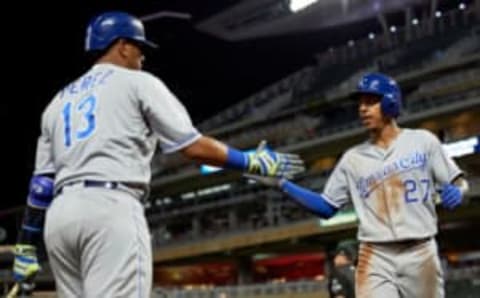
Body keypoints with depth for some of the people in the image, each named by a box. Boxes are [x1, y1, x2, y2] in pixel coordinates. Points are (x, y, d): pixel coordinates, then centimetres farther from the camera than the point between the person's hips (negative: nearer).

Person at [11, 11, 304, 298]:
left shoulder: (59, 101, 26)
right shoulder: (137, 82, 9)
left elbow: (41, 183, 19)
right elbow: (193, 146, 1)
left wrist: (26, 245, 20)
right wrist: (254, 161, 12)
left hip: (59, 215, 7)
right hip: (111, 210, -7)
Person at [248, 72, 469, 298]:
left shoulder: (423, 141, 3)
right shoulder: (353, 158, 8)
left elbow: (458, 183, 7)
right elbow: (326, 207, 9)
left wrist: (456, 192, -17)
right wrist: (281, 184, -1)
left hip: (420, 255, 0)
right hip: (375, 257, 0)